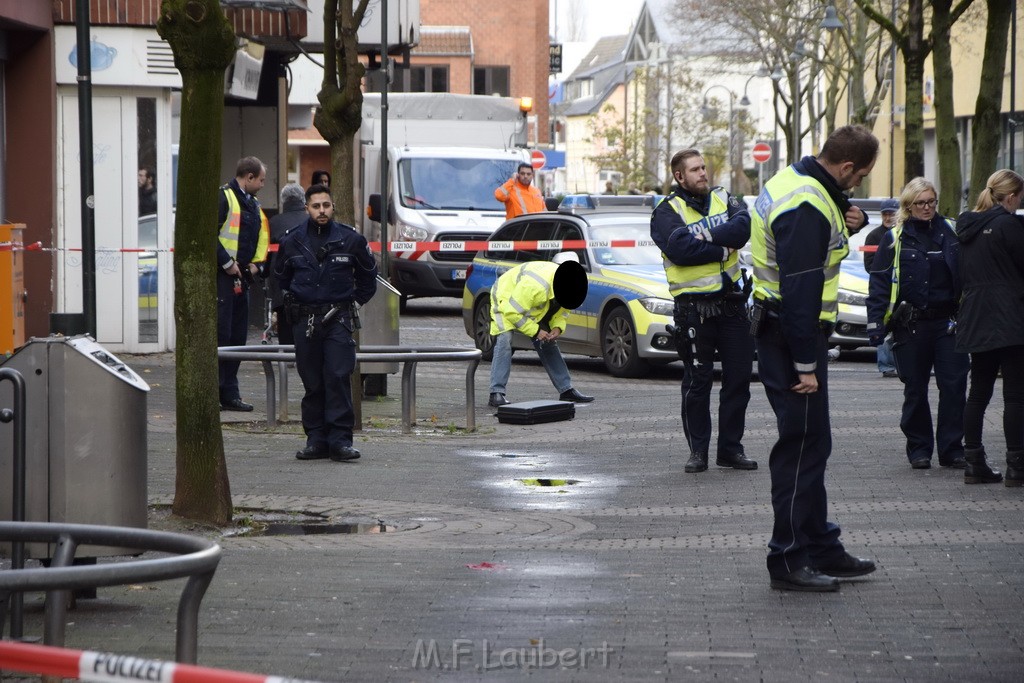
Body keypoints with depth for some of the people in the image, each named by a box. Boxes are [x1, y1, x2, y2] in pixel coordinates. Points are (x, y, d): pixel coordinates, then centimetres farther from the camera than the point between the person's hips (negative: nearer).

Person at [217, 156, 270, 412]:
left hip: (242, 277, 9)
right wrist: (227, 263, -16)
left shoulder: (253, 205, 19)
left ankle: (229, 393, 14)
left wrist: (256, 264, 9)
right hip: (220, 276, -9)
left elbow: (262, 236, 27)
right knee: (219, 333, -10)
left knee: (237, 336, 9)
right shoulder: (223, 197, -9)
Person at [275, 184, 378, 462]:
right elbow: (281, 279, 23)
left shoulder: (350, 239, 1)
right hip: (305, 321, 2)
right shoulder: (292, 241, 6)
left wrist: (356, 301, 13)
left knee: (338, 377, -11)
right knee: (312, 383, 4)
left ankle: (340, 440, -10)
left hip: (338, 320, -2)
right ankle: (316, 440, 9)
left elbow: (368, 275, 16)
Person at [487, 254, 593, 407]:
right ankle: (497, 394, -27)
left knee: (549, 345, 6)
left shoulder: (569, 287, -17)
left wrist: (558, 327, -19)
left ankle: (567, 390, 12)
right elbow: (512, 312, -37)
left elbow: (563, 309, 1)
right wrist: (535, 331, -32)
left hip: (536, 310, 7)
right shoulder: (534, 285, -43)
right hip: (506, 301, -7)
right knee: (504, 343, -24)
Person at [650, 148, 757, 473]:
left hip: (731, 301, 4)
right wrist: (722, 249, -13)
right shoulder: (667, 212, -3)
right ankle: (698, 450, 10)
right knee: (698, 381, 1)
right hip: (694, 306, -4)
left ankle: (730, 447, 15)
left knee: (739, 376, 6)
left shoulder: (723, 199, 10)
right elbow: (680, 248, -20)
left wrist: (705, 236, -18)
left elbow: (743, 226, -9)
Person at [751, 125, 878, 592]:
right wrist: (805, 365, -23)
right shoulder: (806, 208, -23)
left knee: (809, 443, 16)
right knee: (803, 445, -6)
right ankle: (790, 561, -2)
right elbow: (799, 290, -25)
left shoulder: (796, 182, 9)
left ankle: (821, 549, 25)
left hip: (778, 328, 11)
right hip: (790, 337, -11)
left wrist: (844, 225, 1)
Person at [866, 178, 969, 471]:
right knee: (915, 389, 5)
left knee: (954, 386, -4)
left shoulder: (951, 233, 7)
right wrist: (875, 324, -6)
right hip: (911, 326, -1)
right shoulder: (894, 239, 4)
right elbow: (879, 283, 3)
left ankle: (951, 449, 2)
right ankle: (919, 449, 15)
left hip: (947, 323, 1)